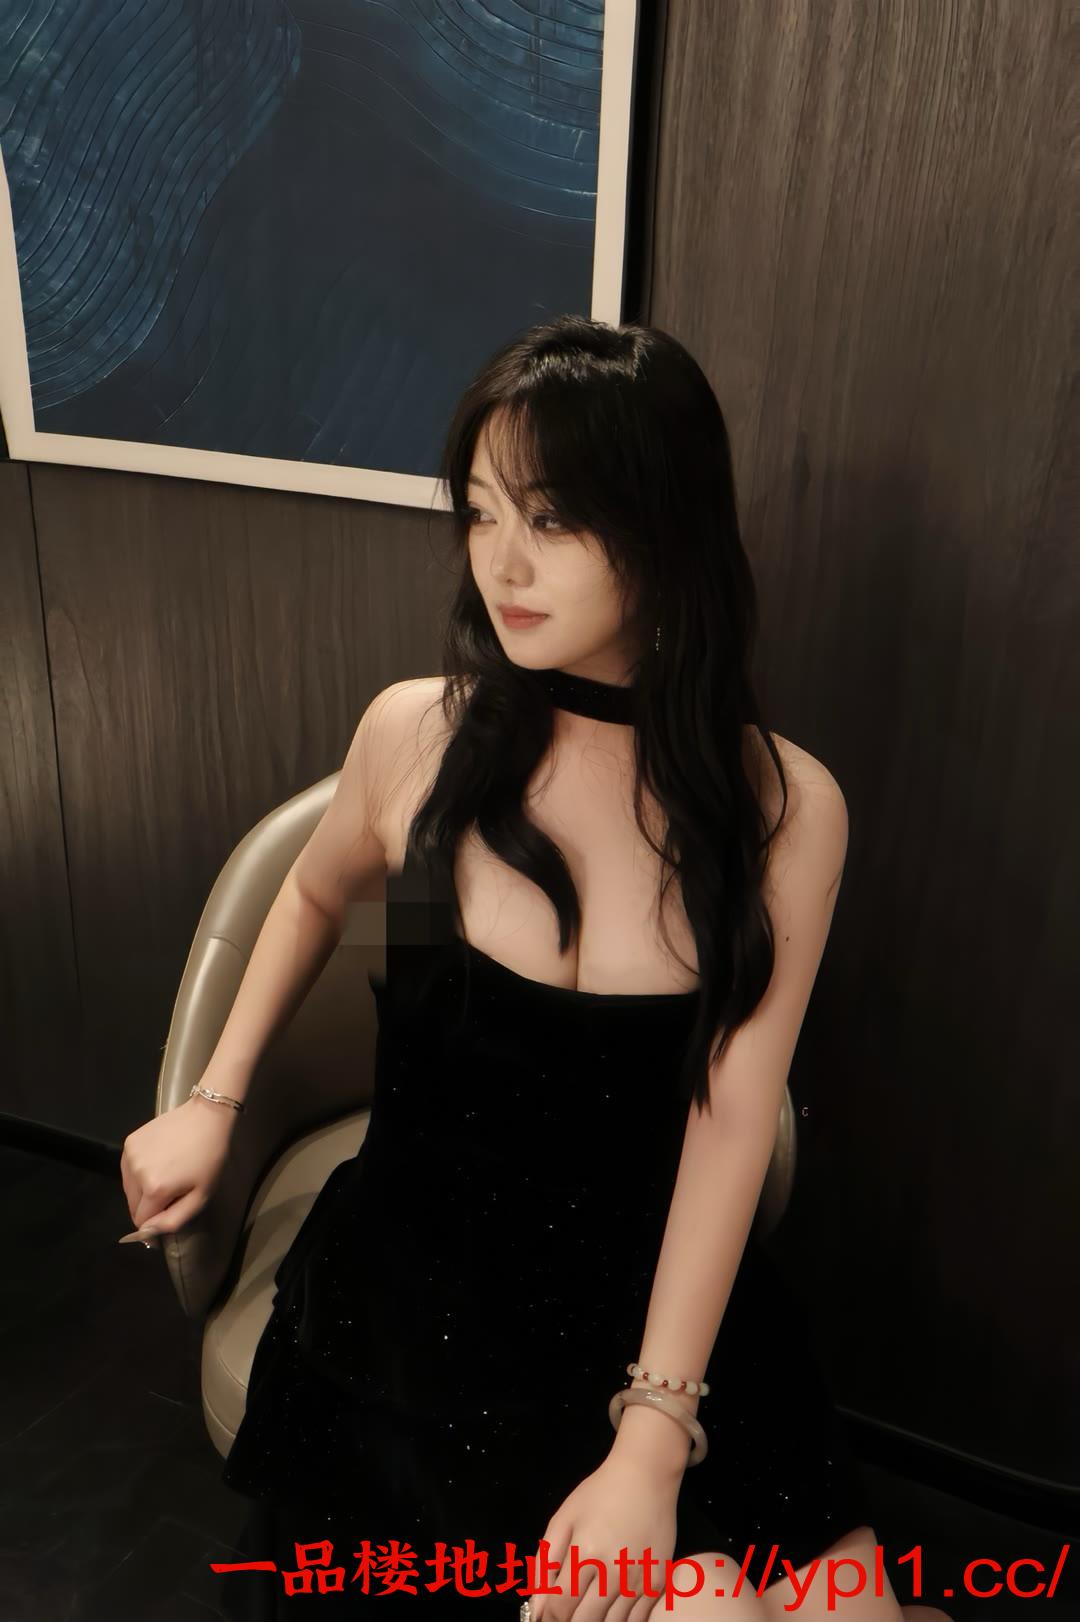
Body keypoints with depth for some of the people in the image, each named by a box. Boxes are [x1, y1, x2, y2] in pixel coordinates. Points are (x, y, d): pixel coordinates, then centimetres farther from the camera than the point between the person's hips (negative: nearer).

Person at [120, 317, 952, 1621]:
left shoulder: (785, 807, -10)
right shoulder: (418, 732, -8)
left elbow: (730, 1122, -12)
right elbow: (317, 890, 14)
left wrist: (651, 1441, -17)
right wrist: (214, 1102, 9)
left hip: (662, 1283, 1)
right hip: (421, 1282, -1)